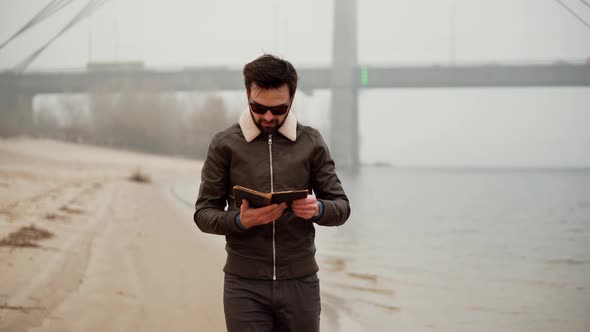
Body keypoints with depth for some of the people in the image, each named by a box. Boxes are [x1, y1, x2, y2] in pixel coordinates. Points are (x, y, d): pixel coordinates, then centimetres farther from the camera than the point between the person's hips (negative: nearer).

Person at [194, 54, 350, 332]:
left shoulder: (311, 143, 5)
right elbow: (203, 213, 1)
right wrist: (240, 221, -20)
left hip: (300, 283, 2)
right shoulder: (224, 145, 1)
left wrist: (318, 210, -17)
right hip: (244, 285, -1)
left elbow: (341, 206, 6)